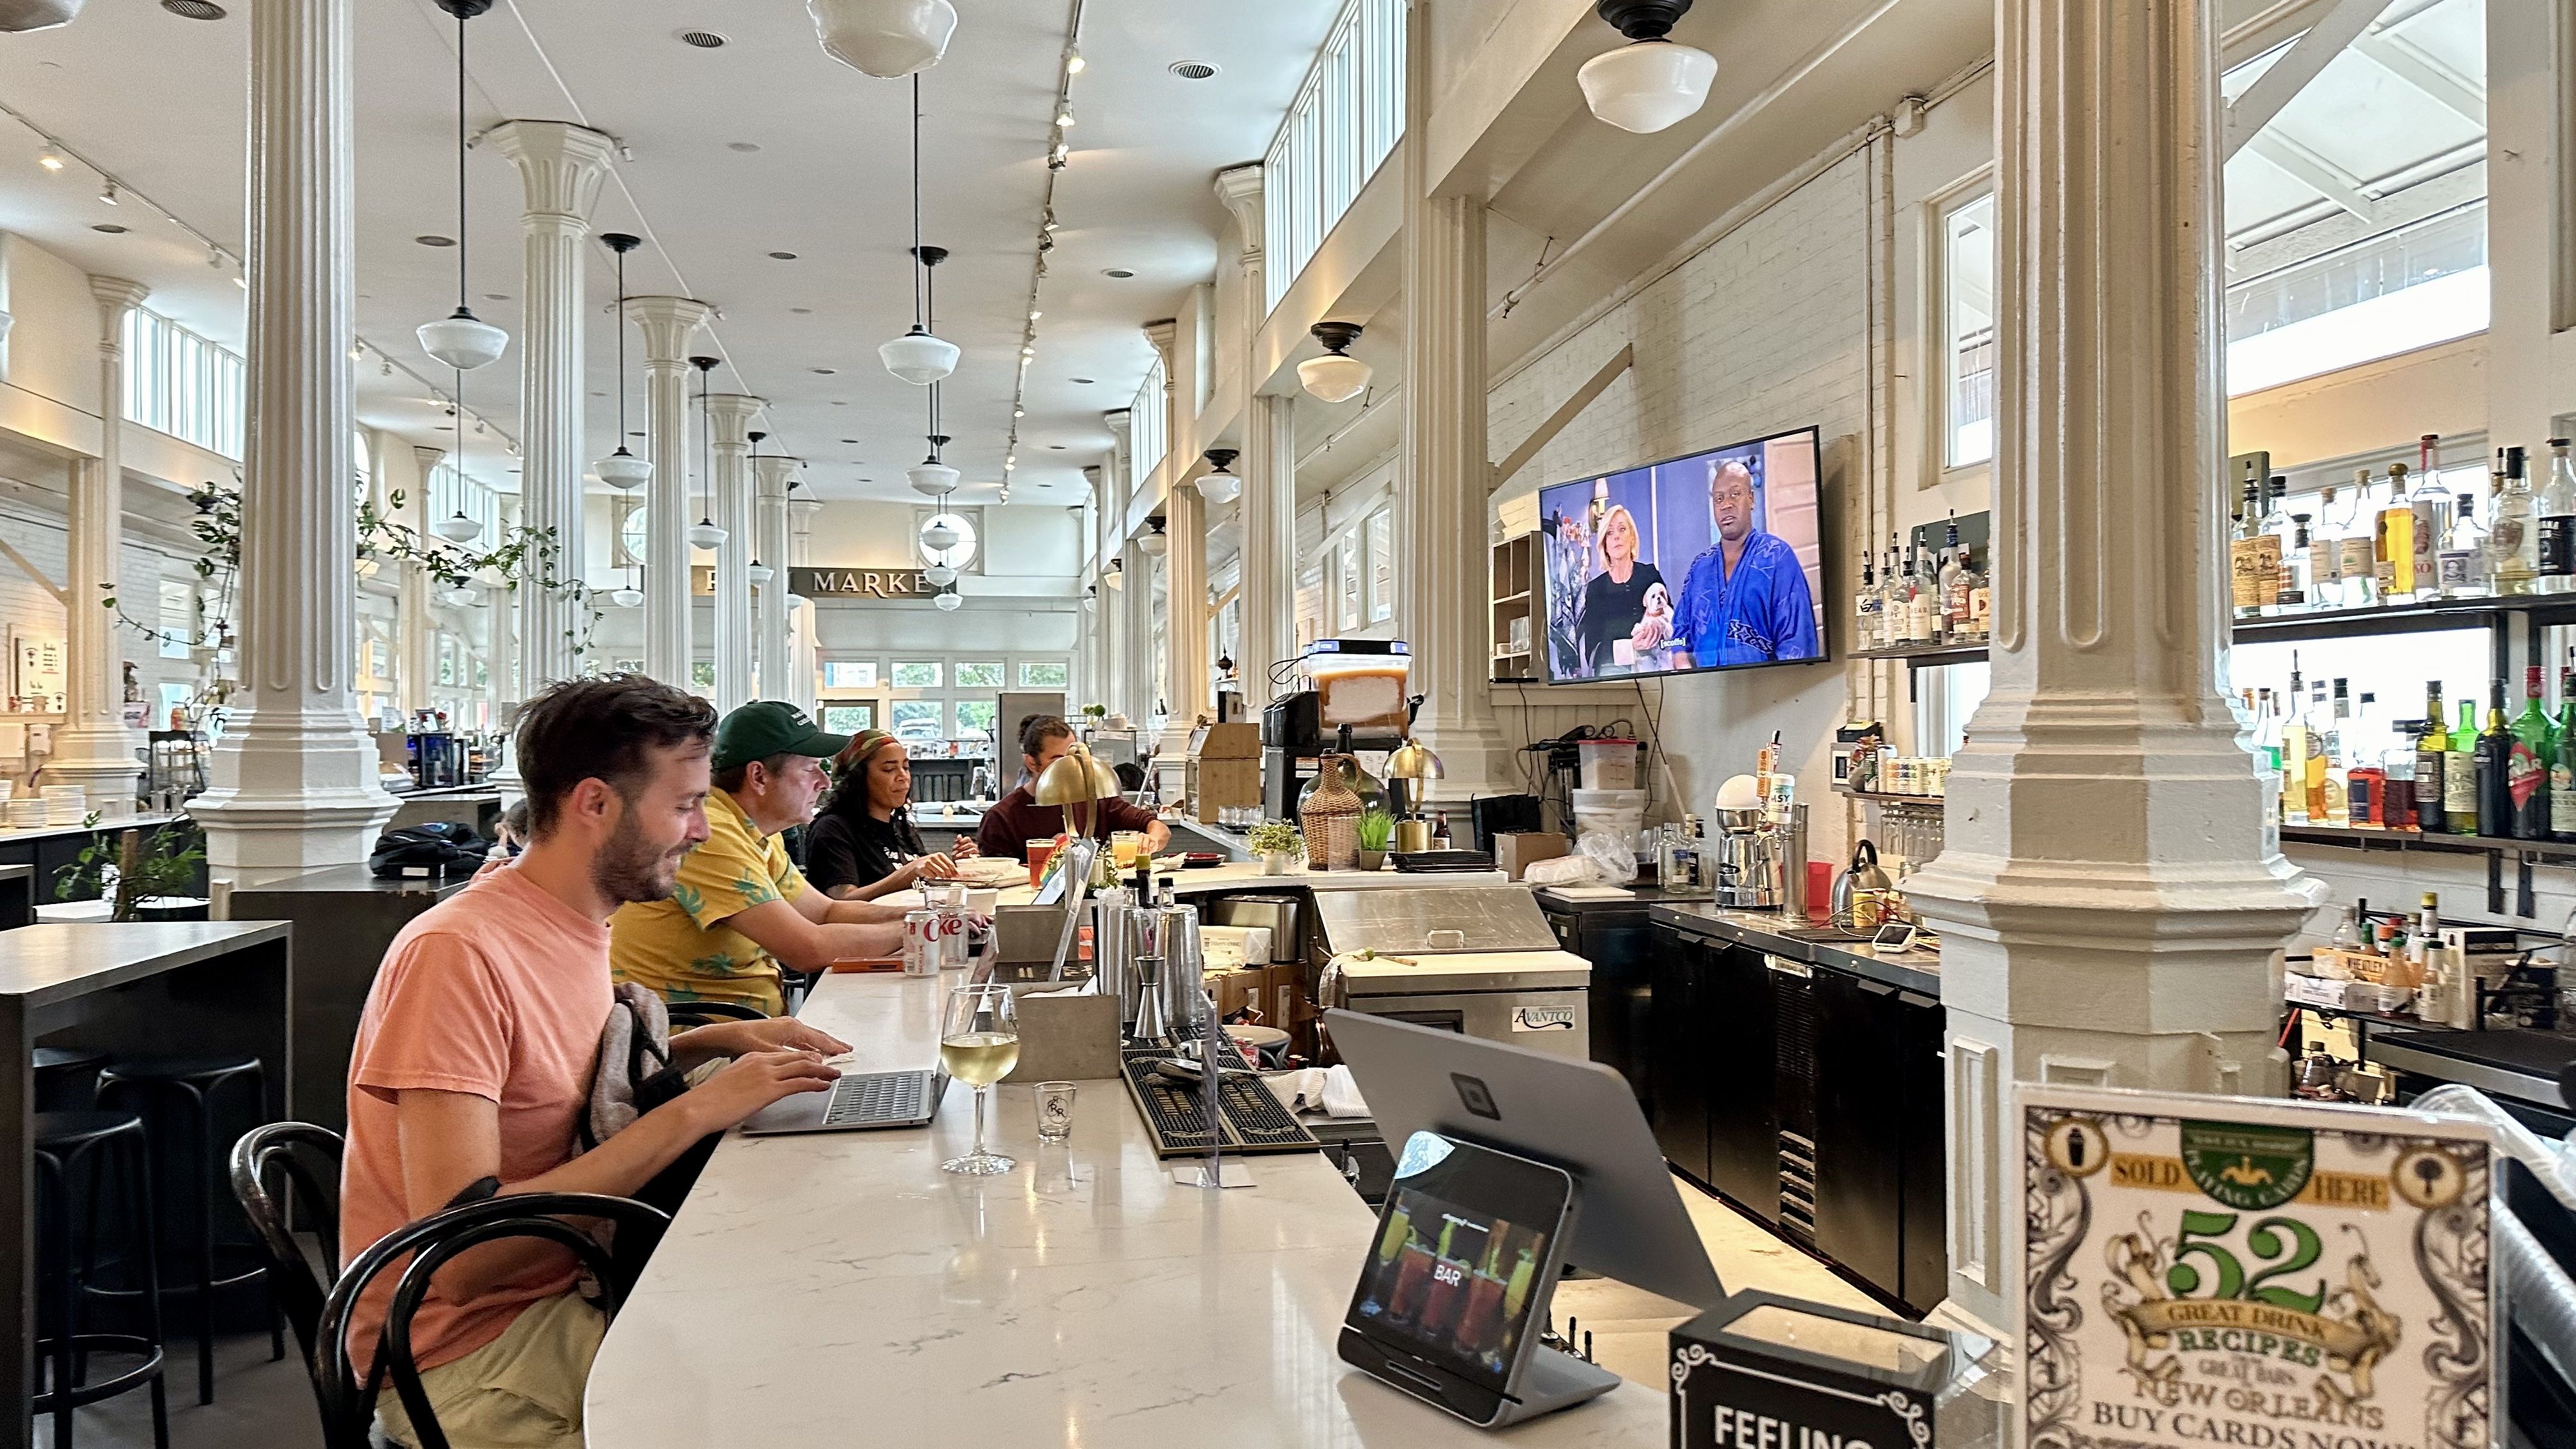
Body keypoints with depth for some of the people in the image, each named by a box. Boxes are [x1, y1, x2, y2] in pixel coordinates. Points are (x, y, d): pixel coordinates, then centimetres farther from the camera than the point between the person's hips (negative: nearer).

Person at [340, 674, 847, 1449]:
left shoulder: (577, 923, 4)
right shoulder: (459, 951, -22)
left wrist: (721, 1040, 4)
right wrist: (693, 1111, -26)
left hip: (563, 1291, 8)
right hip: (466, 1352, -8)